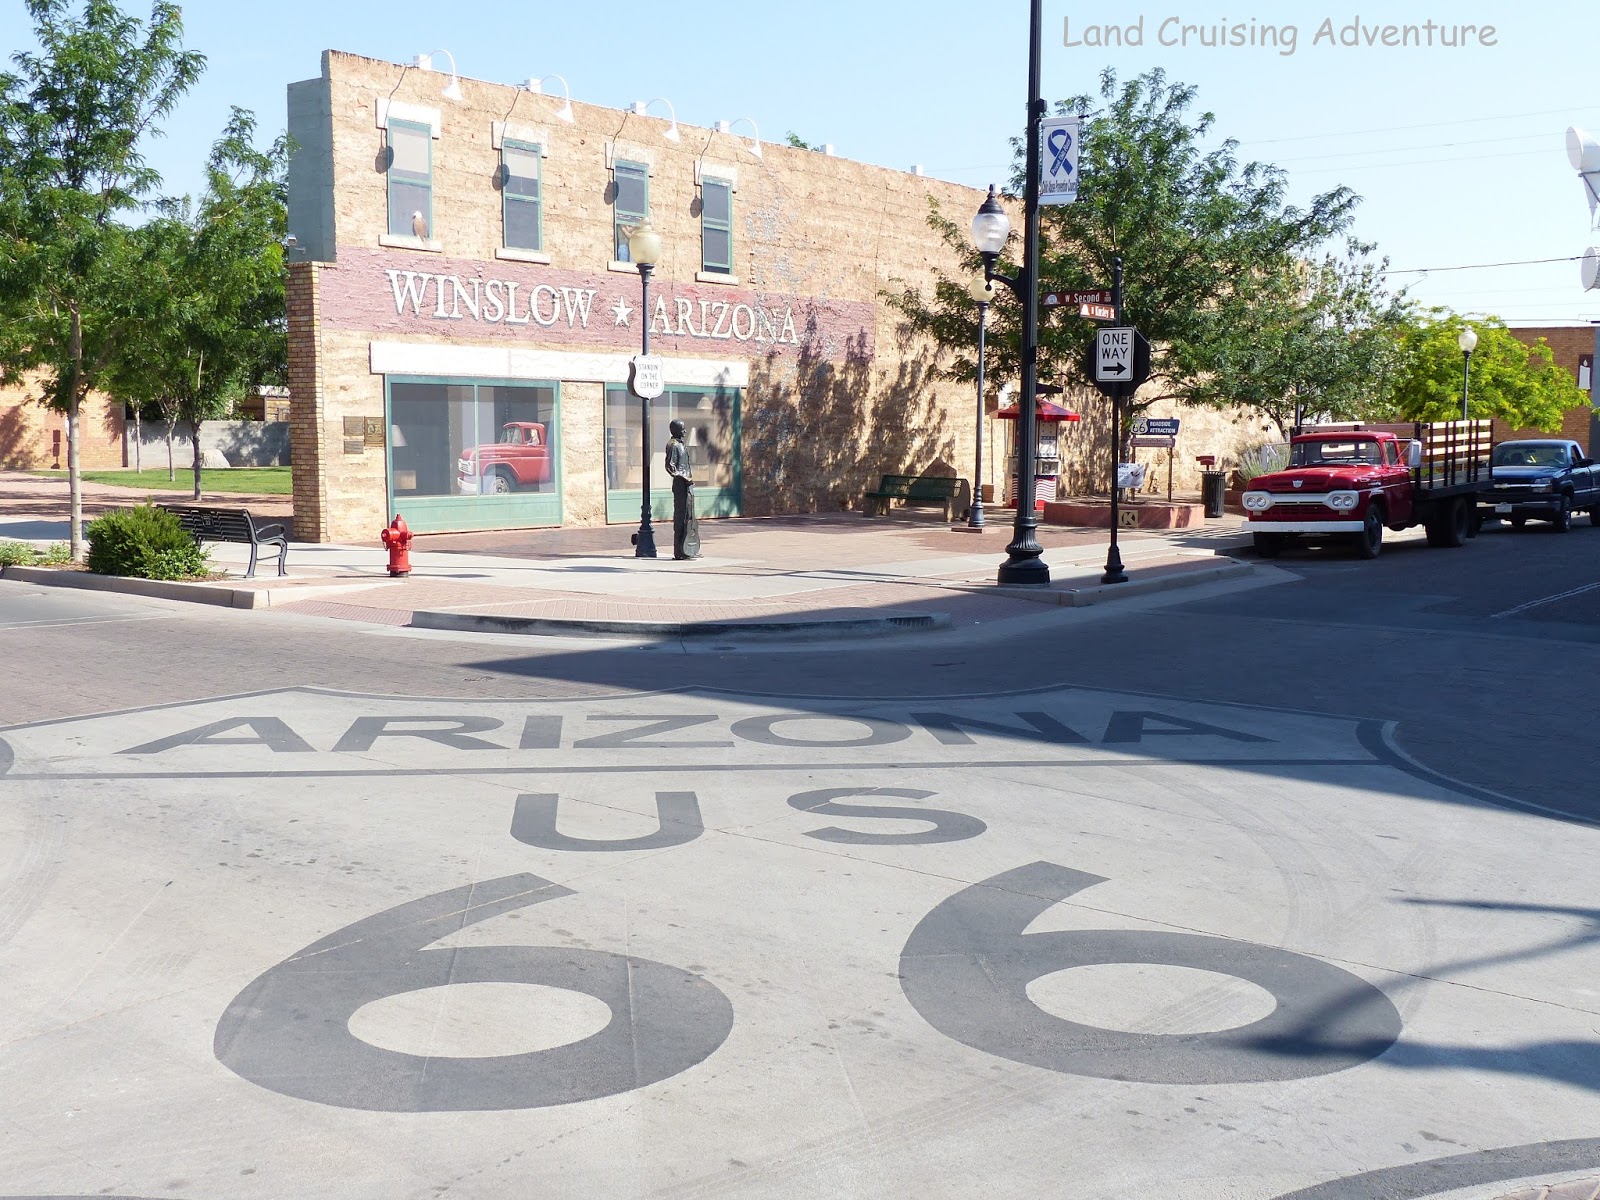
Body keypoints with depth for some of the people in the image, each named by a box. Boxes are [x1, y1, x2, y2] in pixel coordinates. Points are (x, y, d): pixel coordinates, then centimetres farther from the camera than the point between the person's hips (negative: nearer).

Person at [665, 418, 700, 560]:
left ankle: (688, 550, 17)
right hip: (680, 484, -10)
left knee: (689, 516, 12)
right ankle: (679, 552, -6)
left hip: (688, 484, 10)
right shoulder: (674, 445, -11)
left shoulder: (681, 445, 18)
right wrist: (684, 478, -18)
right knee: (681, 516, -8)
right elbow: (670, 466, -17)